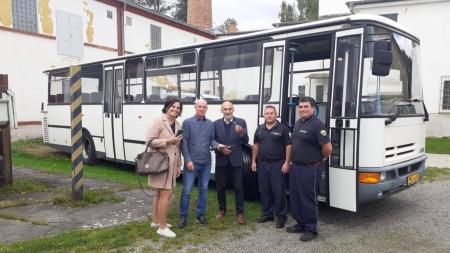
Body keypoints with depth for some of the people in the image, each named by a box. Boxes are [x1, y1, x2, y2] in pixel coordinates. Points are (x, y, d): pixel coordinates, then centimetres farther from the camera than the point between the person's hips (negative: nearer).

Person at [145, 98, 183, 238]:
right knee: (166, 193, -7)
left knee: (160, 193, 17)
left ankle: (155, 221, 30)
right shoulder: (158, 121, -10)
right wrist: (168, 141, -19)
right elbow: (149, 140, -15)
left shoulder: (178, 125, 12)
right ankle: (162, 227, 4)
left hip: (171, 163, 8)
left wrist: (178, 165, 15)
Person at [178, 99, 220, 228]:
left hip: (206, 163, 4)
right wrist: (188, 160, -12)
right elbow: (184, 142, -7)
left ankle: (201, 214, 26)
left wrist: (217, 145, -13)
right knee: (187, 190, -2)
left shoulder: (210, 124, 7)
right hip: (192, 162, -4)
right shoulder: (187, 122, -3)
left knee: (203, 189, 12)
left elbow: (212, 140, 11)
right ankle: (183, 216, 13)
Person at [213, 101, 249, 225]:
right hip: (221, 160, 2)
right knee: (221, 186, 12)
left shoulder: (241, 122, -2)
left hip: (236, 160, -1)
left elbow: (245, 142, -9)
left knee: (238, 187, 3)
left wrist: (242, 133, -30)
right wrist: (220, 149, -13)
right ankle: (222, 209, 29)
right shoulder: (216, 123, 3)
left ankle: (240, 212, 15)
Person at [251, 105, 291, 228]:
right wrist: (254, 161, 9)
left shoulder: (282, 128, -3)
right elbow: (256, 145, 14)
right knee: (264, 190, 11)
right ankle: (267, 214, 24)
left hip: (278, 164, -5)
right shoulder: (260, 129, 10)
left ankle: (281, 216, 8)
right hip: (262, 164, 5)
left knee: (278, 191, -2)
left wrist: (286, 162, -12)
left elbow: (288, 146, -6)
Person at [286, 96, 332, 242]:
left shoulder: (317, 124, -17)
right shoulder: (298, 123, 11)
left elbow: (327, 148, -21)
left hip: (310, 169, -9)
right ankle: (300, 224, 30)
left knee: (308, 199, 1)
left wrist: (319, 159, -4)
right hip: (295, 167, 9)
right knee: (295, 197, 15)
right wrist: (293, 159, 15)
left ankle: (311, 229, 15)